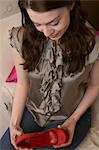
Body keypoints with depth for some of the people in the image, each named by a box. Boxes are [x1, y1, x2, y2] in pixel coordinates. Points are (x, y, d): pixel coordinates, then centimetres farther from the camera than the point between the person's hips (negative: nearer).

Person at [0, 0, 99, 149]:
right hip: (32, 111, 3)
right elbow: (23, 82, -6)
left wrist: (74, 120, -10)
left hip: (72, 115, -2)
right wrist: (14, 123, -10)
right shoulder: (21, 38, -19)